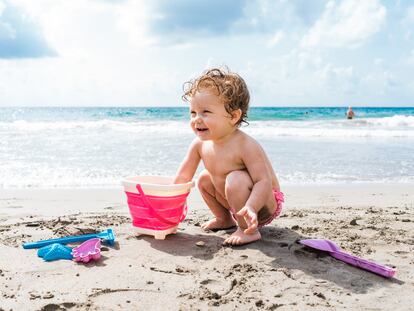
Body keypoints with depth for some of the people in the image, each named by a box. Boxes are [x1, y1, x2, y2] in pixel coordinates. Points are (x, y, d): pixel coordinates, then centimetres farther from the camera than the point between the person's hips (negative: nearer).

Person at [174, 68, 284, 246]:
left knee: (235, 179, -32)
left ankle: (249, 230, -15)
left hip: (264, 205, -8)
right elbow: (183, 176, 1)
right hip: (234, 202, 8)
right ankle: (225, 219, 27)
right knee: (204, 179, 11)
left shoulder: (245, 146, -31)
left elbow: (264, 181, -35)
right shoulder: (200, 144, -9)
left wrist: (250, 207, -52)